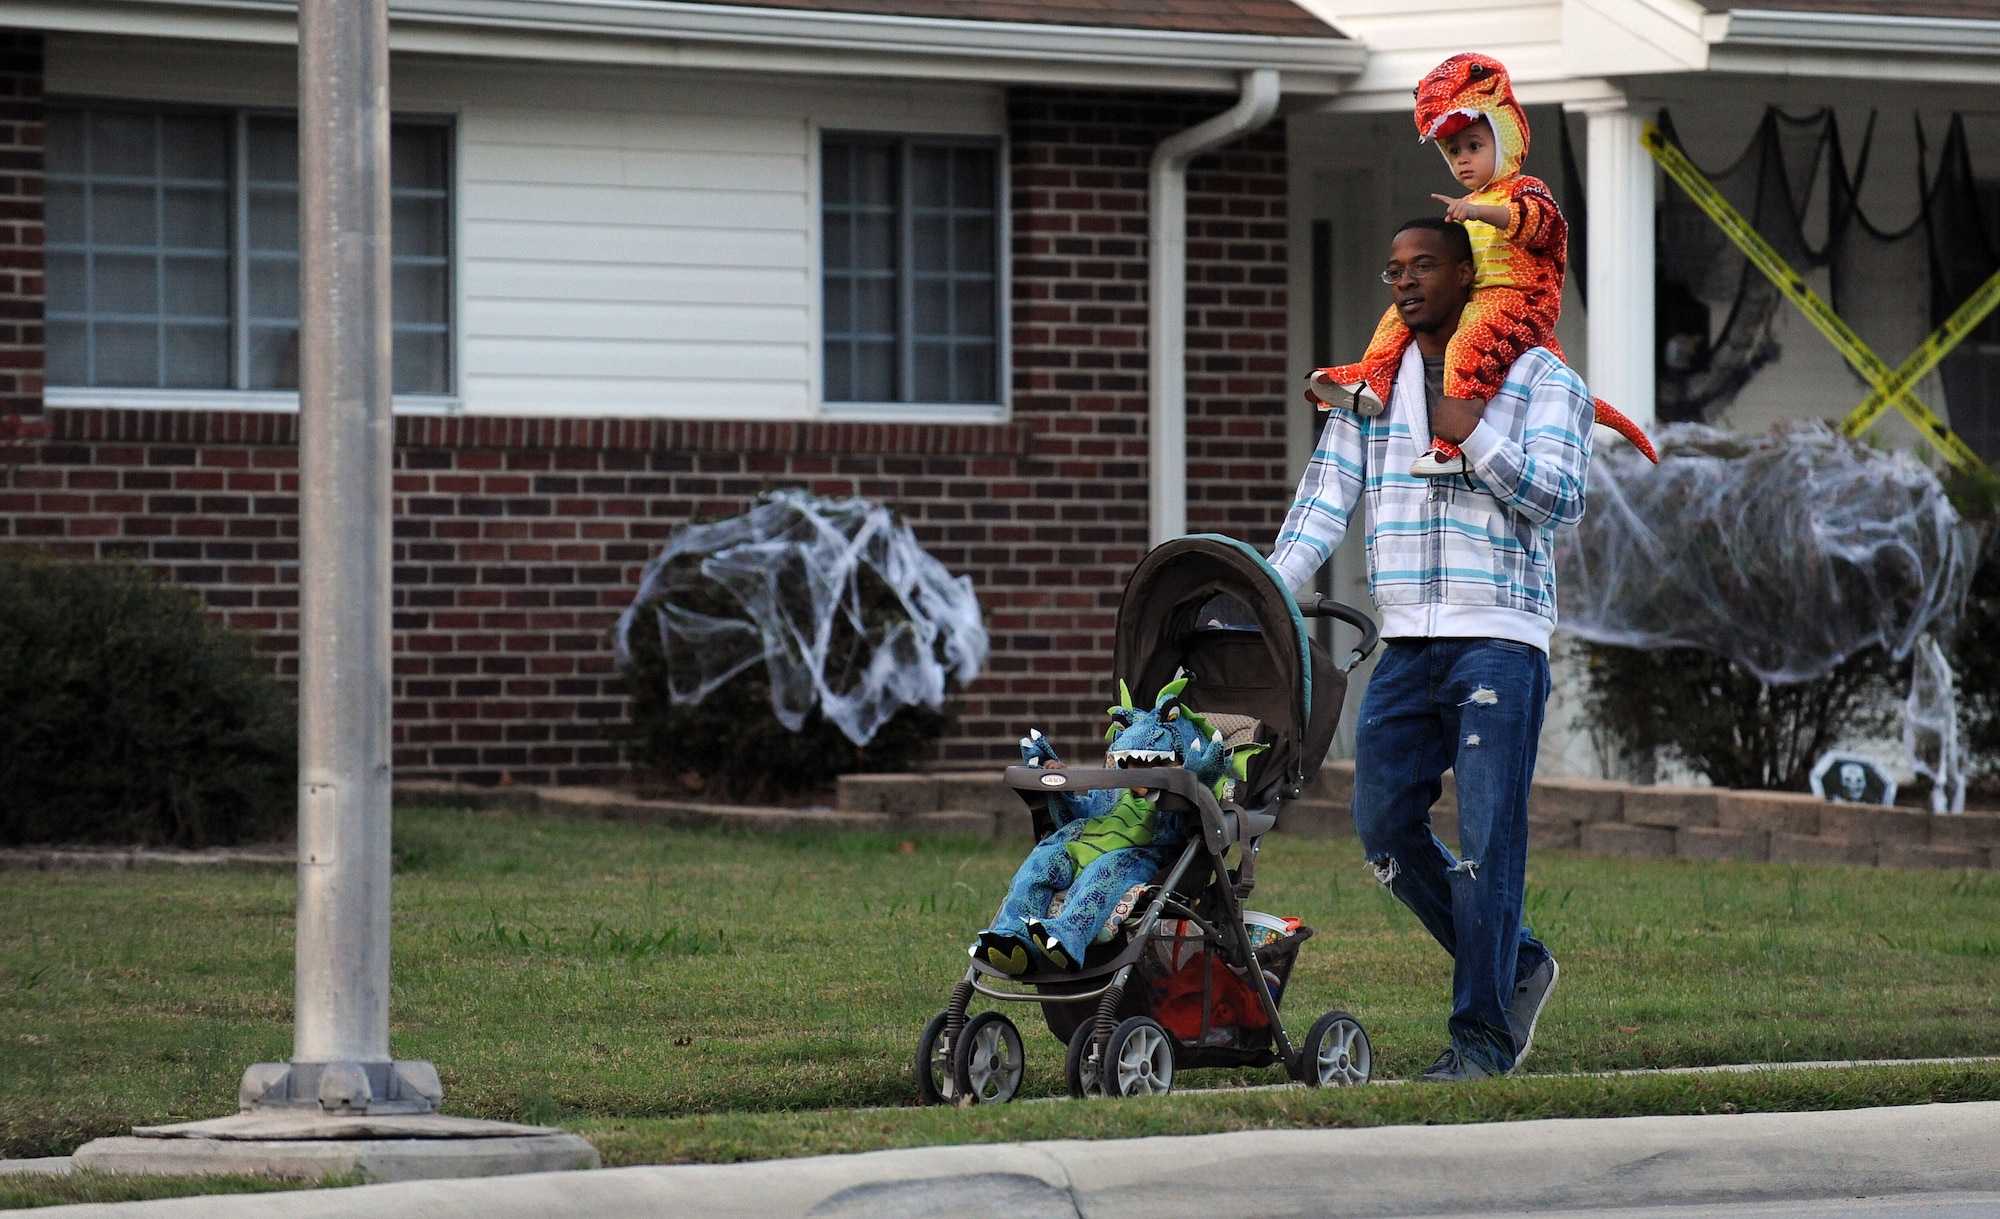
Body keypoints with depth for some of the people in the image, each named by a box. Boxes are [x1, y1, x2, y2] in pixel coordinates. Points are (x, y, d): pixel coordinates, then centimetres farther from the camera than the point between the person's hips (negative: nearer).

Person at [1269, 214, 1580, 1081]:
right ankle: (1514, 966, 21)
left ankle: (1484, 1033, -5)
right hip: (1406, 644, 6)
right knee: (1385, 823, 3)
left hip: (1500, 642, -6)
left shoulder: (1542, 381, 1)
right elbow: (1325, 497, 9)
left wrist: (1471, 433, -14)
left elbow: (1561, 500, -9)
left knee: (1486, 837, -9)